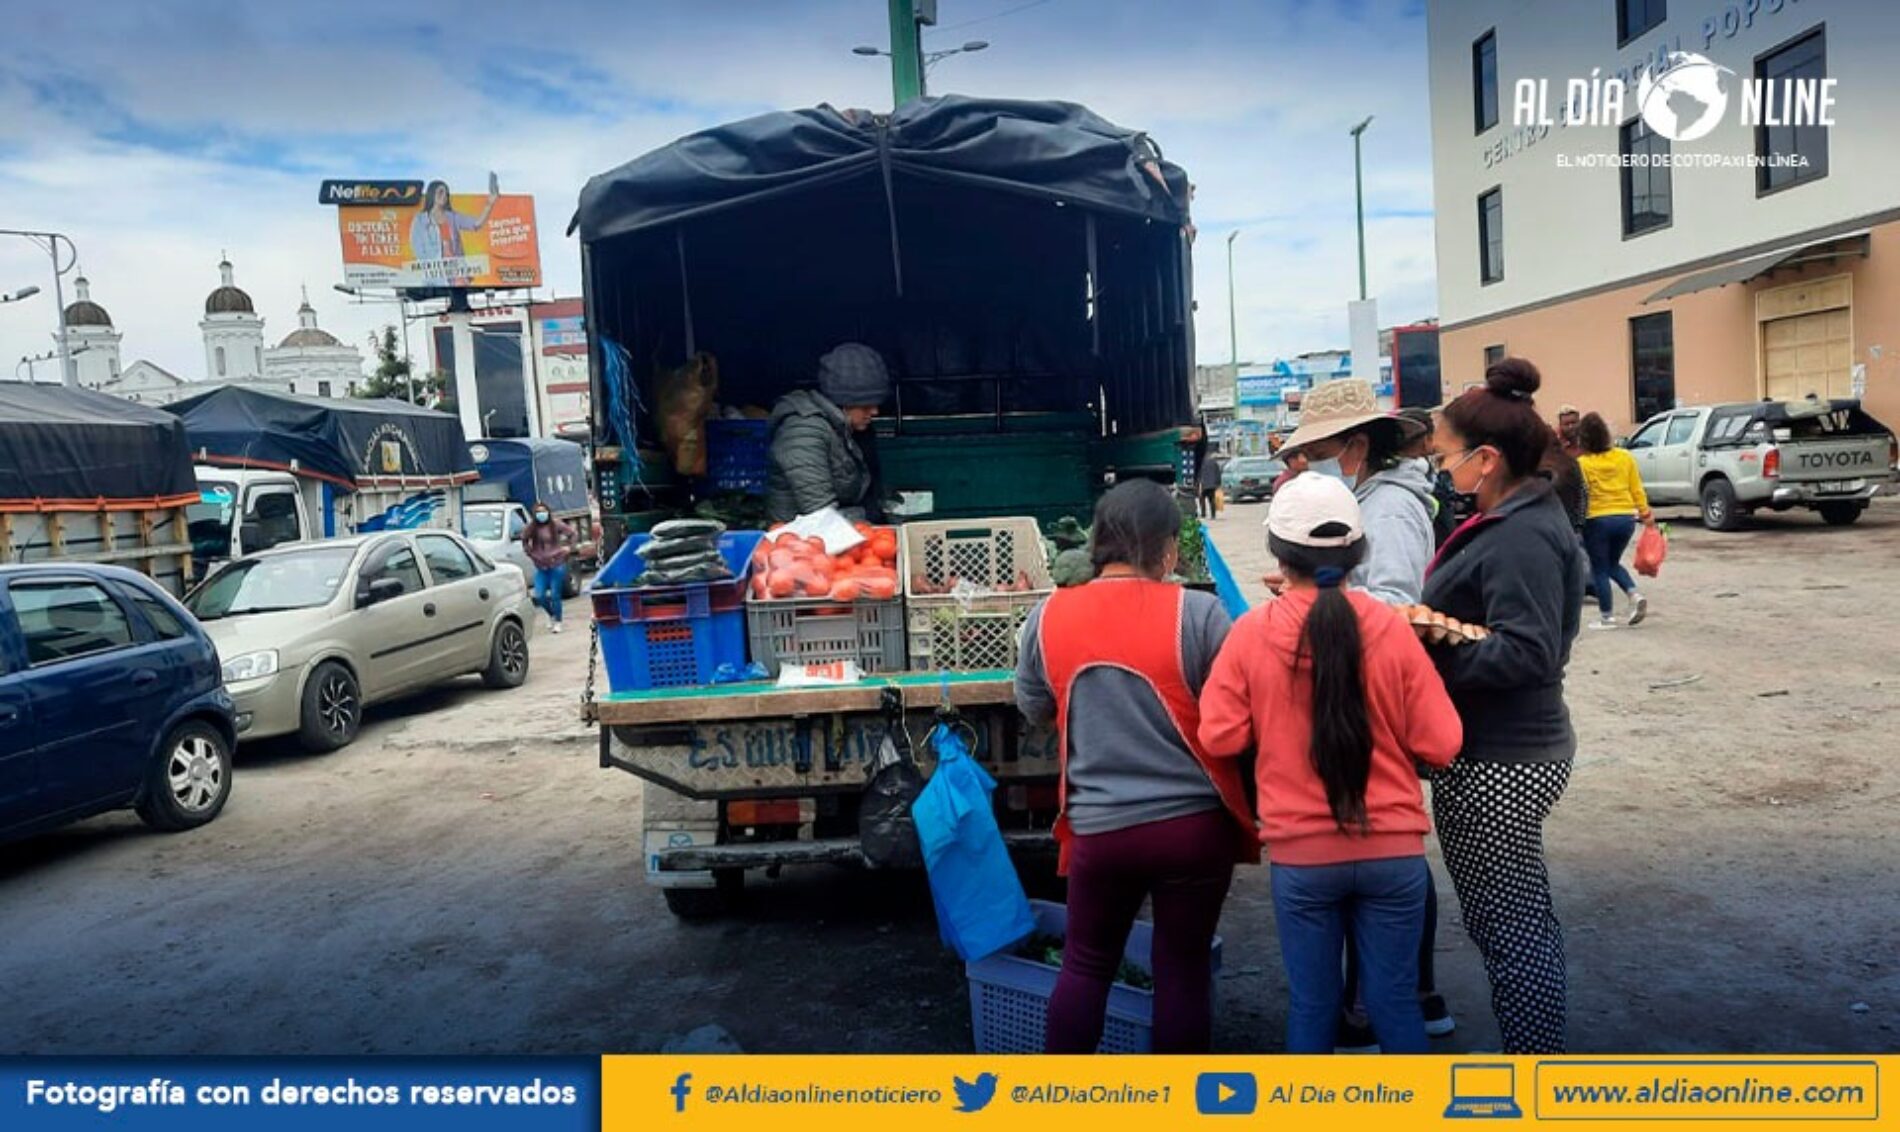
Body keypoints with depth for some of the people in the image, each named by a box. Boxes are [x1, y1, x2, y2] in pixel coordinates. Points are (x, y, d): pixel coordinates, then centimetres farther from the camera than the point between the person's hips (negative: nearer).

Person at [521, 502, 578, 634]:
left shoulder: (556, 525, -6)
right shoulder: (531, 528, -2)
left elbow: (573, 535, 3)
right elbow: (524, 540, 16)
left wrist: (569, 547, -3)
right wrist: (530, 553, 8)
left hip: (557, 565, -2)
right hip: (540, 566, 3)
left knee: (555, 595, -1)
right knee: (539, 596, -2)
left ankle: (557, 622, 15)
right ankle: (552, 615, 26)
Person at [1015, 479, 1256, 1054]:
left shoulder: (1048, 617, -2)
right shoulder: (1196, 613, -12)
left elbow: (1034, 708, 12)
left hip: (1100, 829, 2)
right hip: (1195, 823, -1)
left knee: (1086, 964, 19)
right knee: (1184, 968, 14)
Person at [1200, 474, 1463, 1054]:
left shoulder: (1252, 633, -9)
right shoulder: (1393, 628, -7)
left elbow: (1220, 738, -7)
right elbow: (1439, 744, -5)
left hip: (1299, 854, 0)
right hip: (1393, 849, 1)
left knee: (1312, 1003, 13)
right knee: (1395, 1001, 13)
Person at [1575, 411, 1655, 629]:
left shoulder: (1582, 464, -12)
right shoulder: (1624, 457, 2)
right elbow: (1636, 488, 5)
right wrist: (1645, 512, 13)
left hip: (1597, 520, -5)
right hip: (1626, 518, 5)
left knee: (1600, 569, 8)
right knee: (1612, 563, 24)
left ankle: (1607, 617, 11)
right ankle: (1635, 594, 3)